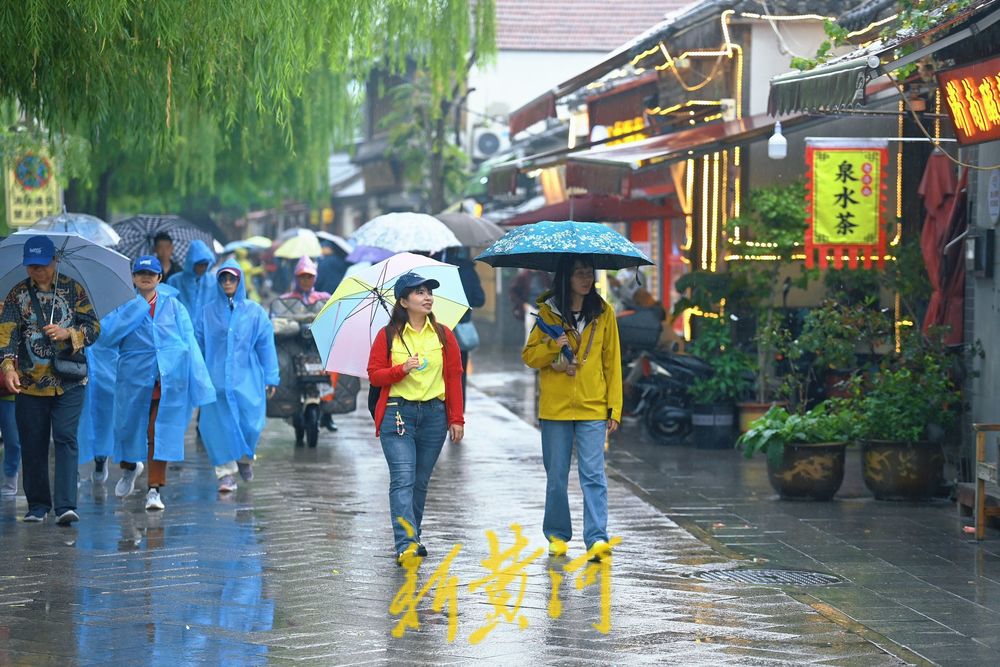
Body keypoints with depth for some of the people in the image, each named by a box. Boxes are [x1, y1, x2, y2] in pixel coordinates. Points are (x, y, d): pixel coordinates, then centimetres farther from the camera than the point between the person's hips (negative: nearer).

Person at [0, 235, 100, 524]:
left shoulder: (73, 289, 4)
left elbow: (94, 327, 5)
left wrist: (68, 333, -15)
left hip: (68, 381, -1)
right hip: (29, 382, 1)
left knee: (66, 439, -12)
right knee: (33, 446, 6)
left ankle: (65, 505, -16)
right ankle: (38, 505, 18)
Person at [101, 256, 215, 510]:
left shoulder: (174, 306, 7)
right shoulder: (124, 307, 4)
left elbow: (190, 344, 5)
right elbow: (108, 336, -13)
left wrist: (199, 382, -2)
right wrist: (138, 306, -14)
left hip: (169, 379, 0)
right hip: (134, 378, 0)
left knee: (161, 434, -5)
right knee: (131, 428, 12)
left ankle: (154, 489, -1)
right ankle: (129, 468, 41)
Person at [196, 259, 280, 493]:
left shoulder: (254, 311, 6)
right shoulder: (208, 311, 8)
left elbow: (266, 345, 6)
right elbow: (198, 343, 10)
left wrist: (271, 378, 2)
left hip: (247, 378, 0)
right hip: (217, 379, 0)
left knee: (250, 423, -4)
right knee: (219, 424, -6)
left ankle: (245, 458, 26)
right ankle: (226, 472, 1)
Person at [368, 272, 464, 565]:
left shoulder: (444, 335, 9)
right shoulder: (388, 335, 2)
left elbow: (454, 378, 9)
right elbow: (374, 375, 2)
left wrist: (456, 419, 4)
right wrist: (402, 369, -16)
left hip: (434, 414, 3)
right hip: (398, 414, -3)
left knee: (420, 482, 8)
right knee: (403, 479, -13)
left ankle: (411, 539, 18)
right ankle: (406, 544, -20)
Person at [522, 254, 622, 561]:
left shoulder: (603, 313, 5)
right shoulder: (548, 312, 3)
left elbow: (612, 362, 6)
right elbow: (529, 356, 5)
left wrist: (615, 408, 1)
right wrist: (552, 347, -16)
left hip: (592, 408, 0)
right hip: (555, 407, 1)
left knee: (593, 475, -9)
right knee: (557, 476, 7)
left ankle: (597, 537, -12)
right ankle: (557, 535, 19)